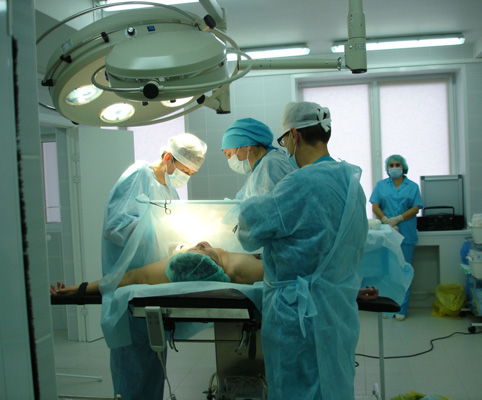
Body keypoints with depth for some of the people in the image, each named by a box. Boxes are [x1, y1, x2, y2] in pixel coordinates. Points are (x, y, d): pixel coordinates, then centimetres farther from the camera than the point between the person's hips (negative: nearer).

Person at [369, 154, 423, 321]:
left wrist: (398, 219, -13)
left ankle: (402, 309, 7)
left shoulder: (413, 186, 9)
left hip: (406, 235, 0)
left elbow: (416, 208, 0)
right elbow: (375, 206, 1)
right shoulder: (381, 185, 11)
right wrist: (387, 221, -14)